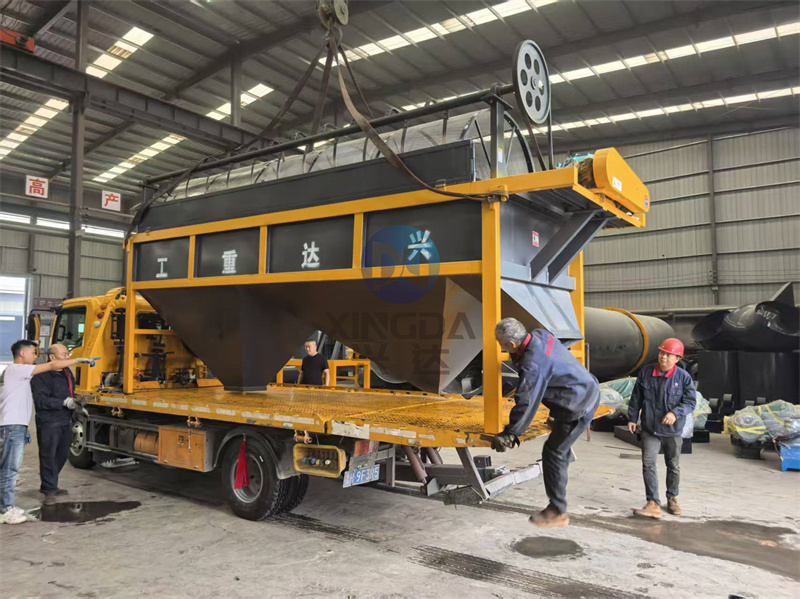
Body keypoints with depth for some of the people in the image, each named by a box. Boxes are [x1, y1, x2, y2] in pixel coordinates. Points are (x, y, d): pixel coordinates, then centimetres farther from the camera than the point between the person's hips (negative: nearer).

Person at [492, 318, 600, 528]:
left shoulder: (532, 364, -29)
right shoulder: (541, 335, -4)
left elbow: (525, 404, -27)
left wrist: (509, 434, -20)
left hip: (579, 407, -9)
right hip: (590, 390, 10)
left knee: (553, 452, -1)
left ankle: (557, 512, 8)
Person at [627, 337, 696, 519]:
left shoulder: (684, 377, -11)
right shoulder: (646, 372, -4)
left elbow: (690, 402, -9)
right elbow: (636, 398, 5)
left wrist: (675, 413, -26)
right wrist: (632, 419, 5)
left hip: (673, 431, 0)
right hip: (649, 430, 0)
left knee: (674, 467, 17)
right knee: (648, 465, -9)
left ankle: (672, 498, 37)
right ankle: (653, 504, -7)